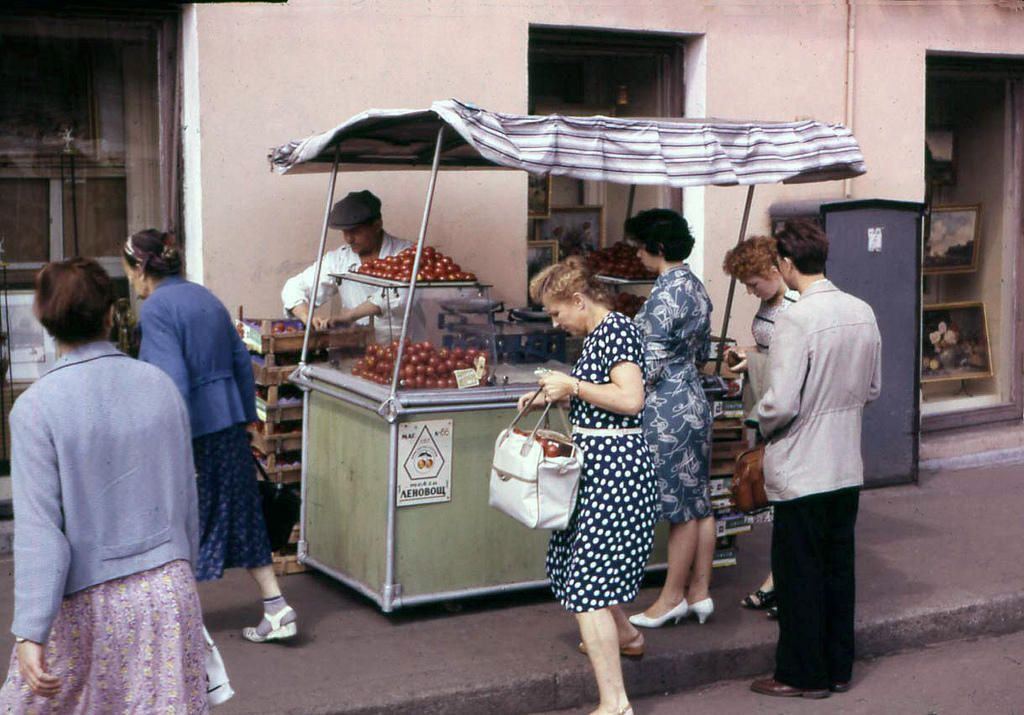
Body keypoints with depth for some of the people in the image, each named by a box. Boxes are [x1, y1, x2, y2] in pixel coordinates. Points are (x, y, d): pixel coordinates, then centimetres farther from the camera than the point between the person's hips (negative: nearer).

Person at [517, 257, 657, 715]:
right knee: (575, 556, 25)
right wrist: (553, 396, 11)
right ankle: (624, 636, 49)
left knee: (588, 580, -12)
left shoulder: (616, 330, -15)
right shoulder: (597, 334, 14)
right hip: (598, 465, 11)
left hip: (612, 466, -11)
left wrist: (572, 385, -16)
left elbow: (630, 399, -25)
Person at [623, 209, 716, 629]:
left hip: (668, 409, -10)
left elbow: (651, 366, -19)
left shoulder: (665, 295, -19)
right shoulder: (696, 287, 10)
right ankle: (700, 591, 20)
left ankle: (673, 597, 12)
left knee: (680, 506, 0)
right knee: (699, 501, 12)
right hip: (694, 401, 10)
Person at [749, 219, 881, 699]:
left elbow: (781, 404, -22)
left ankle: (803, 675, 15)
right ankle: (837, 668, 26)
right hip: (848, 468, 7)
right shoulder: (863, 313, 2)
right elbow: (873, 389, 12)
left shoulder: (796, 320, -21)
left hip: (801, 471, -7)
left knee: (798, 572, 5)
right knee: (838, 566, 16)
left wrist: (763, 423, -2)